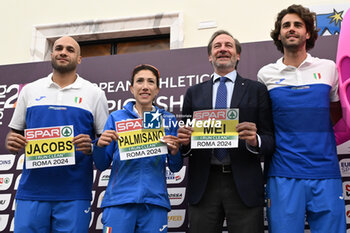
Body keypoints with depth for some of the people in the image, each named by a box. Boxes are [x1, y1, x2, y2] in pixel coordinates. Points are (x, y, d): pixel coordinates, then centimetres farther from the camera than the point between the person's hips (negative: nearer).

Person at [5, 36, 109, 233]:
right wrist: (11, 143, -5)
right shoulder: (30, 90, 13)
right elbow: (14, 132, 18)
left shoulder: (94, 93, 7)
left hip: (74, 194, -2)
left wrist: (91, 147, -14)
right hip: (32, 190, 2)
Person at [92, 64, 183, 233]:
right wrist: (100, 145, -13)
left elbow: (175, 168, 10)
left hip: (155, 202, 1)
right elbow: (102, 166, 7)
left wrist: (175, 152, -11)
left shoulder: (168, 120, 8)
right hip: (119, 200, -1)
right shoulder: (116, 117, 6)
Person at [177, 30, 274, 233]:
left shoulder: (256, 90, 9)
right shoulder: (194, 93, 15)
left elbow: (270, 139, 4)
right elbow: (184, 140, 14)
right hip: (203, 185, 2)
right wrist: (184, 140, -9)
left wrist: (255, 141, -17)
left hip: (244, 185, -1)